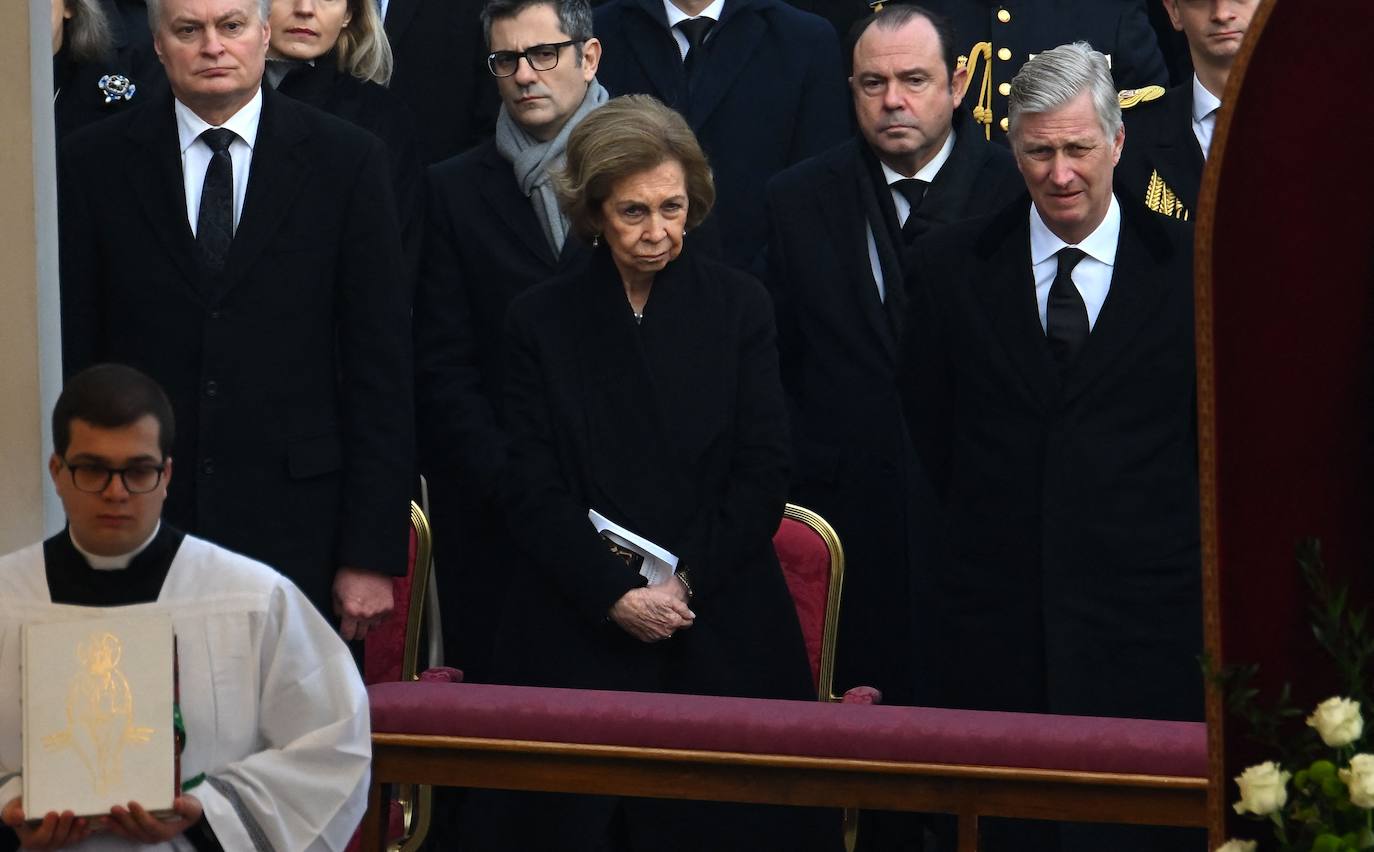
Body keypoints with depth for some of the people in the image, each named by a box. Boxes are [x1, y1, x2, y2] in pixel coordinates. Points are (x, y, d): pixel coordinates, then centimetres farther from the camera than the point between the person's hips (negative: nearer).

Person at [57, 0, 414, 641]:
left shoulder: (347, 161, 3)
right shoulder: (95, 164, 5)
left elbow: (381, 370, 2)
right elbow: (69, 360, 6)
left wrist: (372, 553, -4)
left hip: (296, 530, -1)